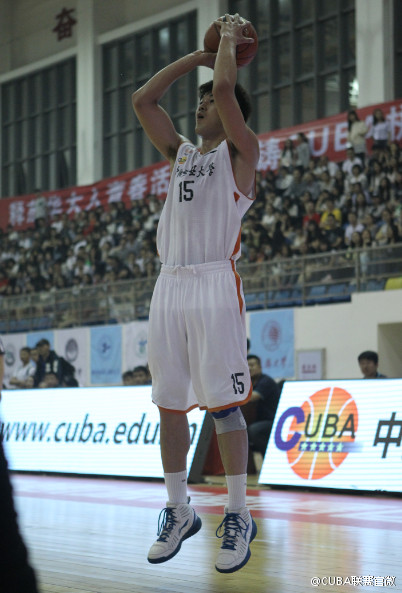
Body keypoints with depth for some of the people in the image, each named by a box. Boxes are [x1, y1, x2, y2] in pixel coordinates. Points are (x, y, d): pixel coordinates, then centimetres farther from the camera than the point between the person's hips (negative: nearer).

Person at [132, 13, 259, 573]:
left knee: (223, 403, -7)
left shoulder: (240, 151, 3)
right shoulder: (181, 152, 21)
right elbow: (143, 100, 16)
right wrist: (199, 54, 18)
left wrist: (231, 39, 6)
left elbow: (225, 89, -12)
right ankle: (179, 511, 16)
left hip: (215, 284, -6)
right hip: (169, 284, 6)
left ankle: (238, 517, -1)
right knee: (169, 403, 6)